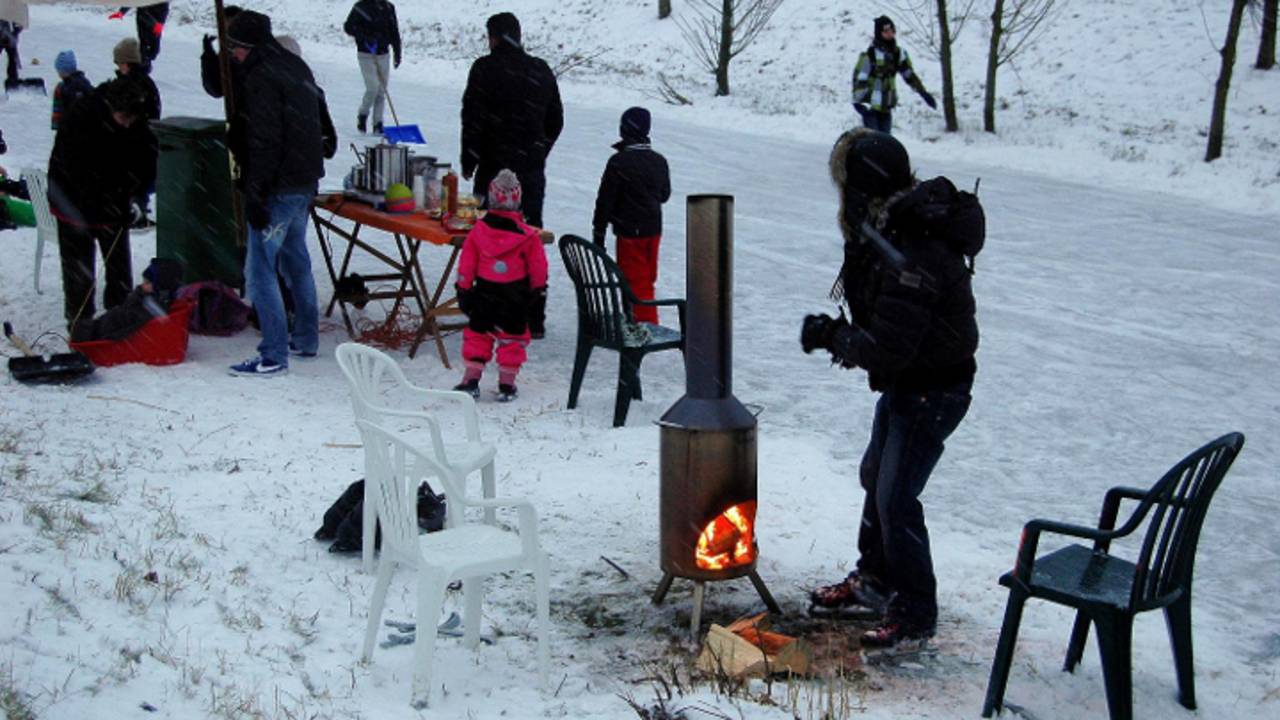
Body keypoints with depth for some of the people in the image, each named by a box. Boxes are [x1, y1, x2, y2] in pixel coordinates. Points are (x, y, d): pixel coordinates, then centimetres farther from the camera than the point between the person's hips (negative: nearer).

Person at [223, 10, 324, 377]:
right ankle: (305, 339, 30)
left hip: (278, 190, -10)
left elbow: (264, 143, -23)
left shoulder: (262, 78, -17)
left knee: (260, 269, -5)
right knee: (296, 260, 20)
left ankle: (274, 356, -5)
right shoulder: (297, 67, 13)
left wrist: (255, 196, -21)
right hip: (305, 182, 10)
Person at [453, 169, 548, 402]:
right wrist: (538, 299, 7)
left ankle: (471, 379, 14)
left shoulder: (478, 230, -6)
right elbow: (539, 272, -4)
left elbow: (466, 266, 0)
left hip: (484, 295, 1)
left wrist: (464, 292, 11)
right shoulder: (528, 236, -10)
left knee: (477, 335, 15)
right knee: (512, 339, 10)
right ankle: (506, 385, 12)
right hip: (516, 299, -1)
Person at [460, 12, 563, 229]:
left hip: (494, 165, -4)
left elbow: (472, 119, -8)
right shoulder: (542, 71, 9)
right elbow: (555, 121, 16)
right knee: (532, 226, 9)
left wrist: (468, 162, 0)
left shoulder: (485, 68, -6)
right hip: (532, 168, 4)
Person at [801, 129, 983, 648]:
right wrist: (840, 334, -7)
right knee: (876, 477, 22)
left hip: (933, 391, -10)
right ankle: (875, 579, 40)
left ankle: (915, 613, 8)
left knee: (895, 497, -7)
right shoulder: (891, 231, 1)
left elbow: (886, 348, -31)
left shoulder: (913, 255, -32)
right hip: (904, 383, 10)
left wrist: (834, 337, -15)